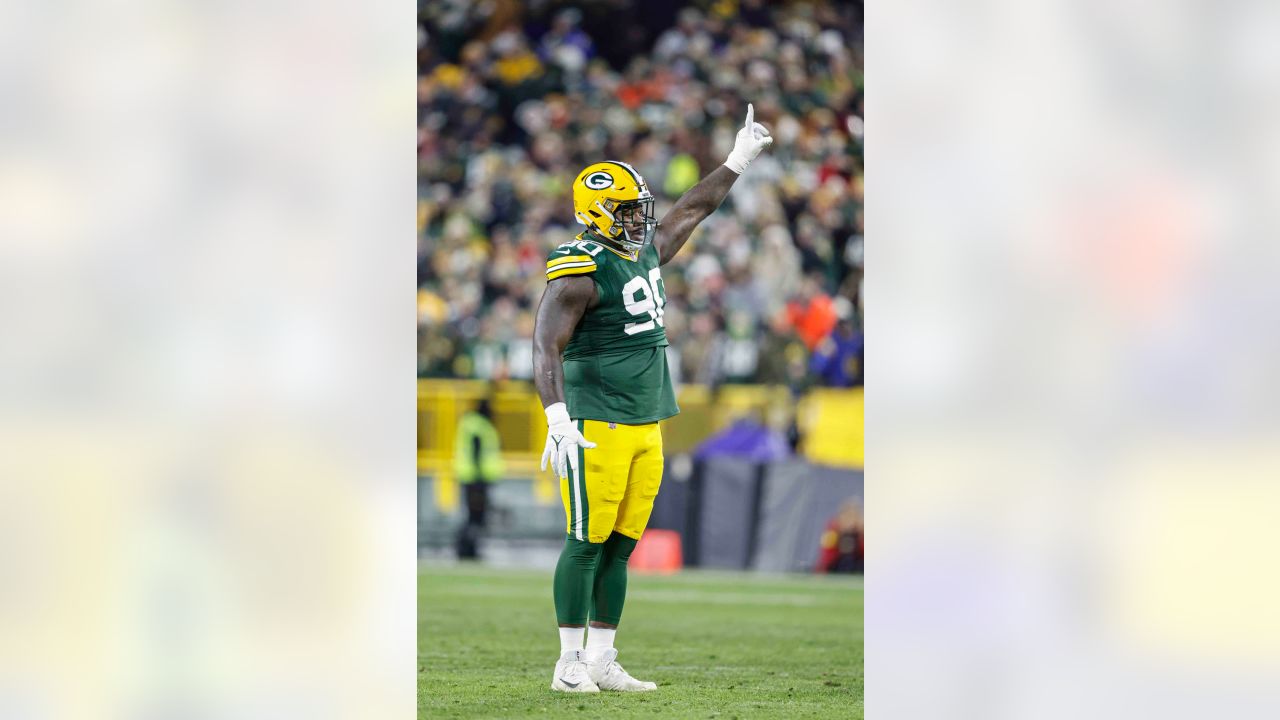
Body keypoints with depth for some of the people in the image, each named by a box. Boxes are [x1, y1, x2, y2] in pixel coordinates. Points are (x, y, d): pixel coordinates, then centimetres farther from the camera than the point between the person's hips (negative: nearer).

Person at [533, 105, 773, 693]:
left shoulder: (646, 253, 12)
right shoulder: (581, 271, -14)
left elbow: (693, 209, 29)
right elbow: (546, 346, -21)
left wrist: (740, 159, 35)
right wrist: (557, 418, -32)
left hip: (645, 424, 8)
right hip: (596, 424, -8)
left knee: (621, 546, 9)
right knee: (588, 542, -6)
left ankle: (602, 662, 13)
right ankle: (570, 665, -2)